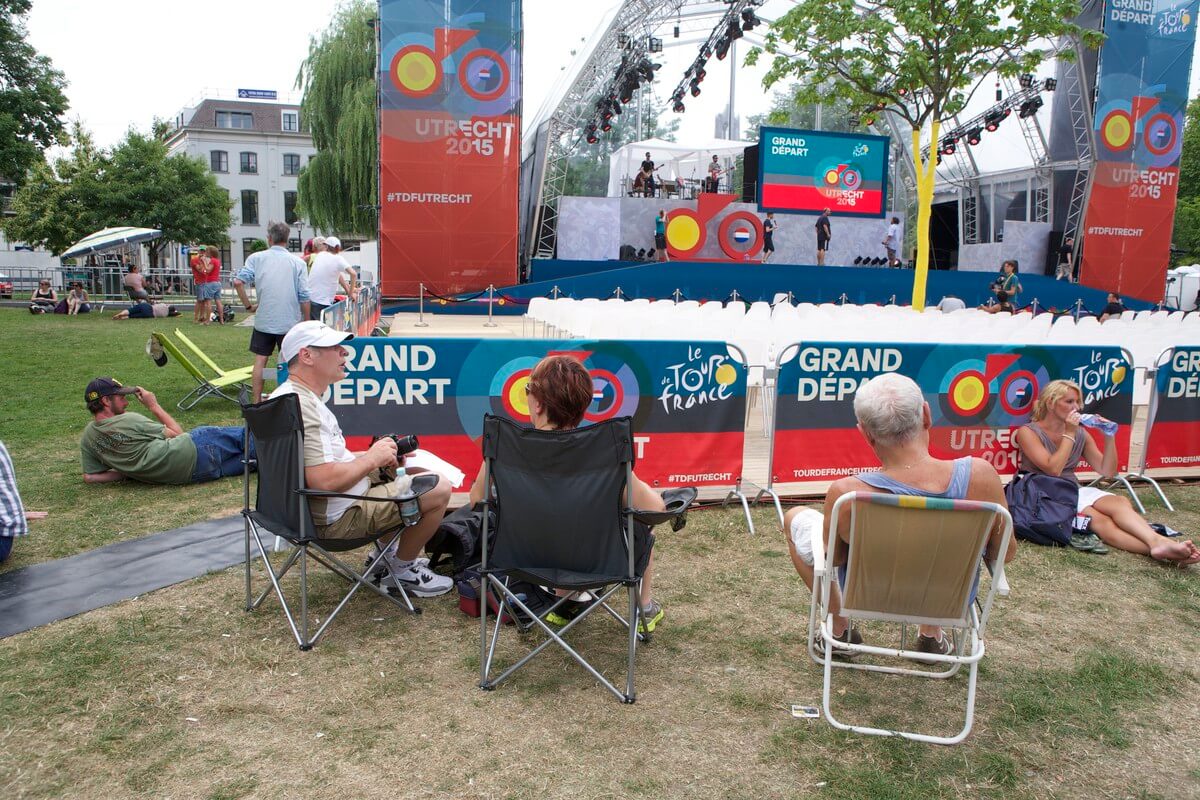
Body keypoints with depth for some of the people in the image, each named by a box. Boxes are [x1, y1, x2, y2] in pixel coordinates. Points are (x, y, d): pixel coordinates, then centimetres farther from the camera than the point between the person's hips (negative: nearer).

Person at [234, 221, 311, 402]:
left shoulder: (256, 258, -1)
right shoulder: (298, 263, -3)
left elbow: (238, 282, -11)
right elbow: (304, 297, -5)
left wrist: (249, 305, 1)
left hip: (263, 320, 1)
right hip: (290, 321, -1)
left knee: (260, 361, 10)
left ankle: (256, 403, 14)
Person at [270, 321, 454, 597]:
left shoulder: (289, 395, 9)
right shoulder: (302, 406, -26)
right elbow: (325, 481, -33)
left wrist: (376, 457, 6)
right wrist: (372, 459, -16)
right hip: (336, 517, -11)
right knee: (439, 489, -10)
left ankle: (387, 553, 29)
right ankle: (403, 569, 9)